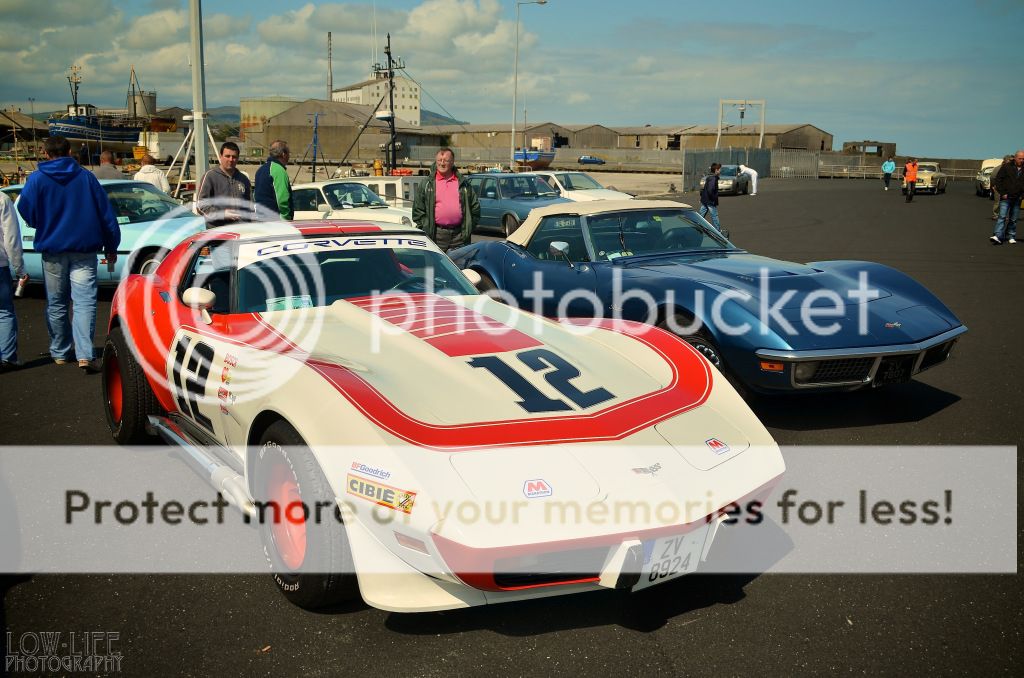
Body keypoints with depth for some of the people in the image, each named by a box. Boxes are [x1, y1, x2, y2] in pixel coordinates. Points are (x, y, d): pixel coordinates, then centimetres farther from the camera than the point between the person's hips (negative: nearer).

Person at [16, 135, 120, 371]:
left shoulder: (37, 179, -2)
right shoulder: (86, 177, 2)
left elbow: (26, 213, -4)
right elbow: (106, 213, 4)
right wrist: (111, 247, 11)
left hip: (52, 249, 0)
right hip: (84, 248, 0)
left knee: (56, 304, 14)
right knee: (84, 302, -6)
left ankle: (60, 352, 23)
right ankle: (85, 354, -18)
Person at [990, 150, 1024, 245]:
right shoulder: (1006, 167, -3)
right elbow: (997, 180, -3)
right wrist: (1002, 193, -8)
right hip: (1006, 198, -3)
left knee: (1013, 219, 9)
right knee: (1002, 217, -13)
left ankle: (1011, 237, 16)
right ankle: (998, 236, -21)